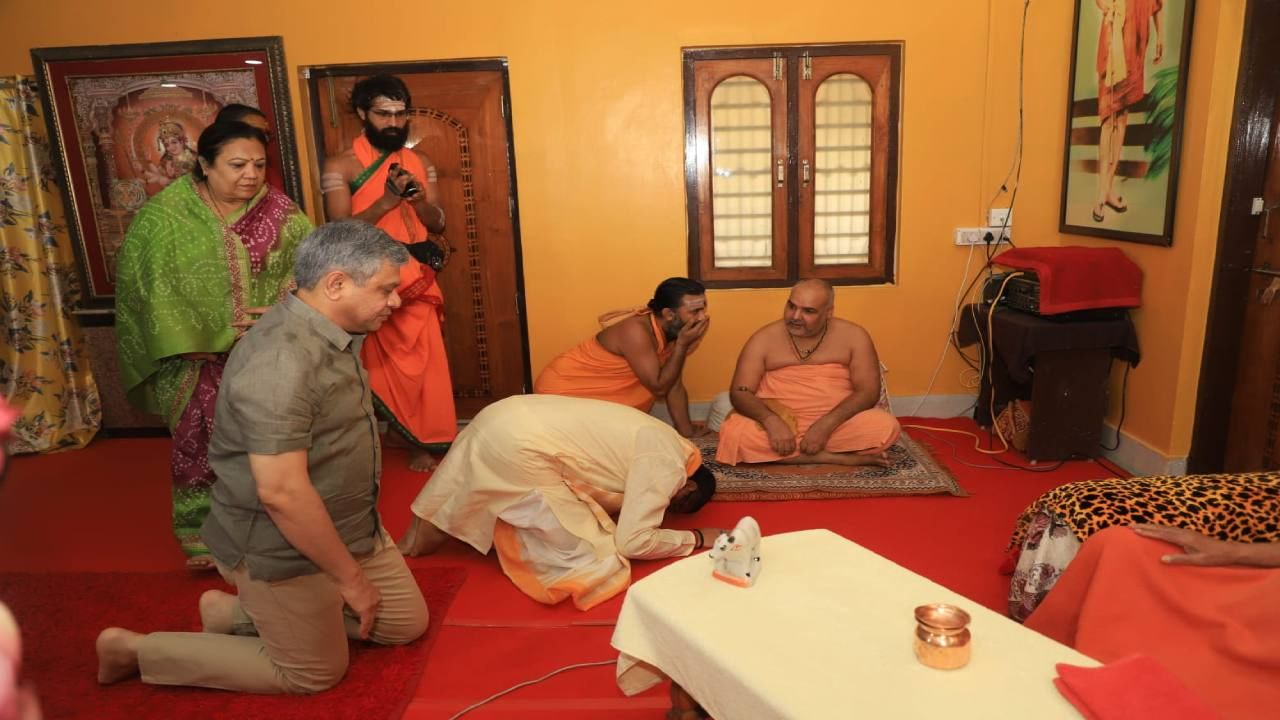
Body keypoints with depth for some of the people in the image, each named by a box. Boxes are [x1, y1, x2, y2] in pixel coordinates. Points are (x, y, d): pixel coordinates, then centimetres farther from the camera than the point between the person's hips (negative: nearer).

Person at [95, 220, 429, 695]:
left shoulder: (332, 334, 2)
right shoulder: (281, 360, -30)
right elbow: (281, 492, -32)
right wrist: (350, 577, -21)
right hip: (283, 549, -9)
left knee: (407, 623, 16)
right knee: (315, 673, 10)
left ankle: (238, 611, 23)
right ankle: (133, 648, 21)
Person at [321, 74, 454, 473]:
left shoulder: (420, 162, 8)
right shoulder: (340, 166, -5)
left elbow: (438, 224, 6)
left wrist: (419, 198, -14)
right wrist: (387, 200, -23)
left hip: (416, 284, 3)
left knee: (421, 365, 4)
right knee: (373, 367, 5)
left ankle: (420, 444, 17)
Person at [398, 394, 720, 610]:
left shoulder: (659, 440, 24)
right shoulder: (667, 464, -5)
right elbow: (632, 542, -7)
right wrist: (696, 538, 6)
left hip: (505, 419, 10)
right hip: (518, 447, -10)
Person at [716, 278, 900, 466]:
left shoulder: (853, 336, -1)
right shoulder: (764, 339, -2)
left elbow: (868, 391, -7)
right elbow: (740, 392, -6)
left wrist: (825, 425, -22)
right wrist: (771, 421, -26)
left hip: (837, 425, 0)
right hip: (779, 425, 1)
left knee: (886, 426, -27)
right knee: (733, 433, -31)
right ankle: (834, 457, -20)